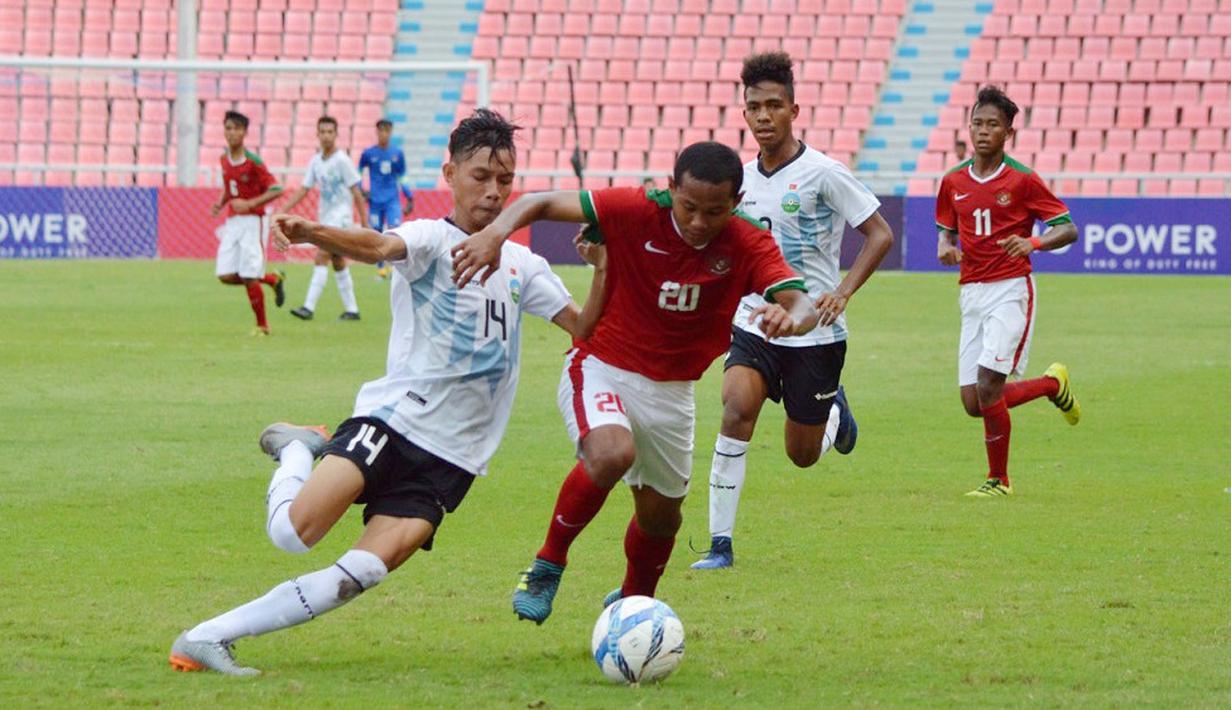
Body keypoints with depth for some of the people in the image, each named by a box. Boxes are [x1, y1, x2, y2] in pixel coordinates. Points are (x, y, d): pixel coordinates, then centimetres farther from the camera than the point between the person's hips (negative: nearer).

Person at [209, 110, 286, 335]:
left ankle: (262, 325, 10)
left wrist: (250, 204, -22)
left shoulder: (253, 162, -13)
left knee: (249, 278, -7)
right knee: (225, 275, -3)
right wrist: (221, 203, 4)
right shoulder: (224, 160, 7)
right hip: (232, 222, 7)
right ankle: (272, 279, 20)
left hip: (251, 221, -7)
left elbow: (276, 190, -14)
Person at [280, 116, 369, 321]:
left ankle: (309, 307, -21)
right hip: (325, 217, 8)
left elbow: (356, 193, -9)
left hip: (341, 216, -8)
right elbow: (303, 190, 11)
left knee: (321, 259, -16)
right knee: (338, 264, 11)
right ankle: (351, 309, 18)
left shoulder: (342, 161, -11)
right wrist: (282, 212, 2)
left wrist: (364, 224, -10)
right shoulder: (316, 162, 8)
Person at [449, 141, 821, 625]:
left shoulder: (748, 245, -14)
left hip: (671, 391, 4)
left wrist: (791, 316, -54)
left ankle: (632, 601, 47)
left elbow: (802, 305, -28)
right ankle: (547, 566, -11)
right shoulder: (637, 212, -20)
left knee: (661, 515, 15)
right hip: (602, 369, -4)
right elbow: (543, 203, -15)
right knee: (612, 454, -34)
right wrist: (497, 232, -36)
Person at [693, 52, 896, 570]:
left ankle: (835, 412, 43)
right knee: (736, 407, -25)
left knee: (803, 454, 6)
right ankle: (720, 543, -22)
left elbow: (880, 234, -9)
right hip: (754, 324, 3)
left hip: (815, 332, -3)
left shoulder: (822, 173, -11)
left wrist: (842, 292, -19)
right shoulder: (741, 178, 5)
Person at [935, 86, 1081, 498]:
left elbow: (1068, 229, -4)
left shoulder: (1023, 180, -5)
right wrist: (945, 248, -2)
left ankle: (998, 479, 0)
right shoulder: (953, 181, 9)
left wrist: (1032, 243, -23)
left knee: (988, 388, -16)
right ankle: (1052, 384, 26)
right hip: (972, 291, 6)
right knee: (973, 402, 1)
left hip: (1010, 289, -6)